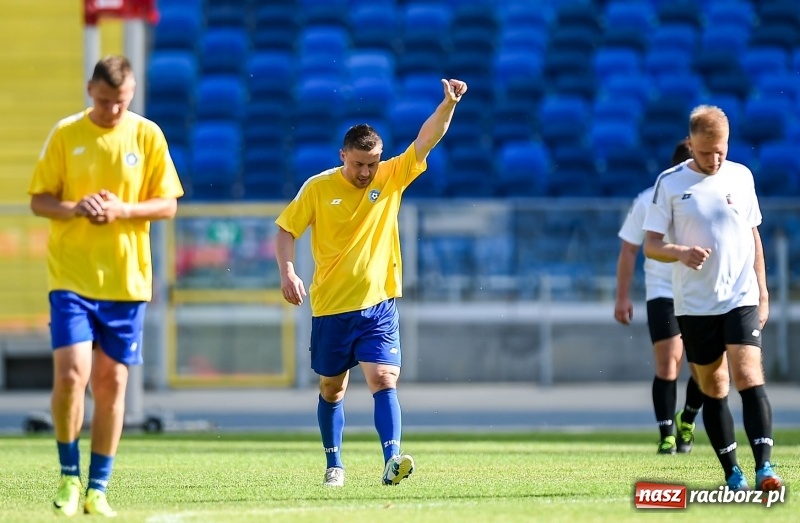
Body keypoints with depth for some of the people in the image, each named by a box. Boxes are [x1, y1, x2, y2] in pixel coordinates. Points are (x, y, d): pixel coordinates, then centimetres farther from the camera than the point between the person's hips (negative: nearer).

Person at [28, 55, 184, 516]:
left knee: (112, 382, 4)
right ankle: (70, 475, 5)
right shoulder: (65, 134, 1)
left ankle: (98, 488, 14)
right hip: (71, 276, -1)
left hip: (126, 280, 1)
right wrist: (75, 208, -17)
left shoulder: (148, 136, 2)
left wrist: (122, 209, -15)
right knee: (71, 373, -14)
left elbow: (168, 205, 2)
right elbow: (39, 201, 3)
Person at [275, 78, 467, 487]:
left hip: (378, 307, 0)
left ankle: (392, 461, -26)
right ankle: (334, 465, 27)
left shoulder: (392, 177, -1)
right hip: (330, 309, 0)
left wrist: (448, 104, -25)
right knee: (331, 389, 13)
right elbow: (286, 230, 1)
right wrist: (287, 272, -15)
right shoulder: (318, 188, -4)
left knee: (384, 381, -16)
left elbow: (426, 139, -10)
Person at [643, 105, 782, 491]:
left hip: (741, 298, 0)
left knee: (749, 378, -15)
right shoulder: (670, 183, -2)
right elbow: (650, 245, -2)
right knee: (713, 389, 6)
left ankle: (764, 467, -18)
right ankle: (732, 473, 15)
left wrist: (763, 292, 12)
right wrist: (680, 252, -23)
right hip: (694, 304, 0)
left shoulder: (741, 176, 6)